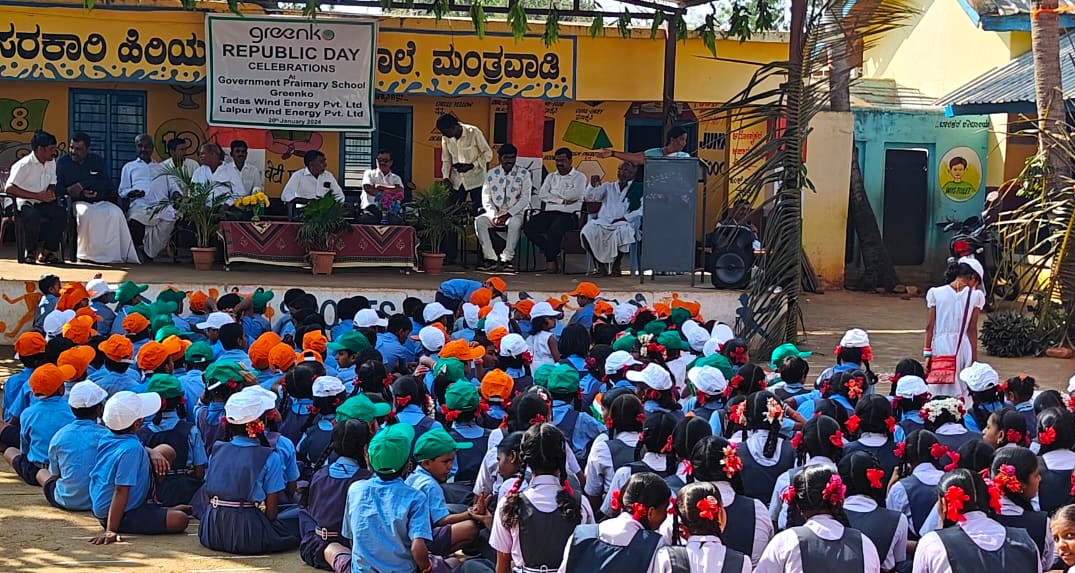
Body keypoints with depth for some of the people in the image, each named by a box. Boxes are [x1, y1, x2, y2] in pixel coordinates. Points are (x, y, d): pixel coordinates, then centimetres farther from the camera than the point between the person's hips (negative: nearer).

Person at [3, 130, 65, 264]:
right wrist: (37, 196, -28)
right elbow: (8, 188, -25)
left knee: (61, 213, -21)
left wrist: (50, 192, -7)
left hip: (42, 203, 7)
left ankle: (46, 252, -12)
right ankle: (30, 253, -17)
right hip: (23, 204, -7)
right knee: (33, 215, -38)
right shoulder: (23, 165, -16)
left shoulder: (51, 162, 8)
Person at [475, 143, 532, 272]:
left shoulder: (524, 174, 0)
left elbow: (525, 199, -8)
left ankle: (506, 259, -35)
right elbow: (486, 198, 5)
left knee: (515, 222, -38)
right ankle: (491, 259, -28)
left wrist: (508, 214, -19)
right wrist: (494, 215, -13)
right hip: (495, 212, 3)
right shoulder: (492, 174, 8)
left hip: (516, 213, -3)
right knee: (479, 221, -26)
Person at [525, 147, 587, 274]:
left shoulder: (579, 177, 9)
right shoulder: (551, 177, 23)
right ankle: (551, 251, -8)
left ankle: (550, 258, -13)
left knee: (554, 229, -36)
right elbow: (541, 194, 6)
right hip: (549, 212, 5)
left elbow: (576, 194, -12)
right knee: (529, 227, -21)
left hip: (569, 214, -5)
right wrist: (562, 200, -6)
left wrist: (553, 195, 1)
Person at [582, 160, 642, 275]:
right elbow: (589, 197, 12)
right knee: (587, 231, -28)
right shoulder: (608, 187, 24)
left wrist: (625, 218, -16)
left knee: (623, 231, -39)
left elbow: (642, 210, -3)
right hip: (603, 222, 3)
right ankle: (601, 264, -14)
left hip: (623, 223, -3)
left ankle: (616, 265, -20)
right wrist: (593, 185, -9)